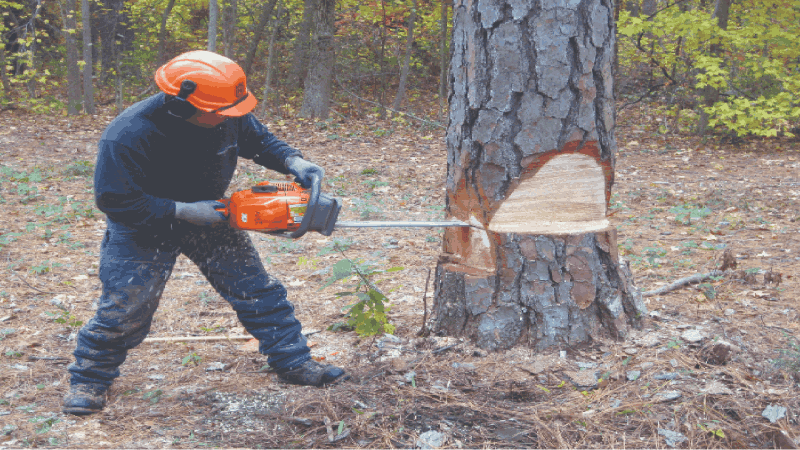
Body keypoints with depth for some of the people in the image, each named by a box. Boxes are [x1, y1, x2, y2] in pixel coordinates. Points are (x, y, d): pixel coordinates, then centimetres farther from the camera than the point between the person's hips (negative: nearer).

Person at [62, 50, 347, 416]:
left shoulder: (228, 116, -18)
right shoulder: (128, 136, -35)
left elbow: (260, 141, 0)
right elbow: (115, 201, -30)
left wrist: (294, 162, -20)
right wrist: (184, 212, -30)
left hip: (209, 217, 5)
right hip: (145, 229, -5)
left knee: (258, 290, 6)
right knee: (125, 308, -2)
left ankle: (294, 362, 20)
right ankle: (89, 379, 22)